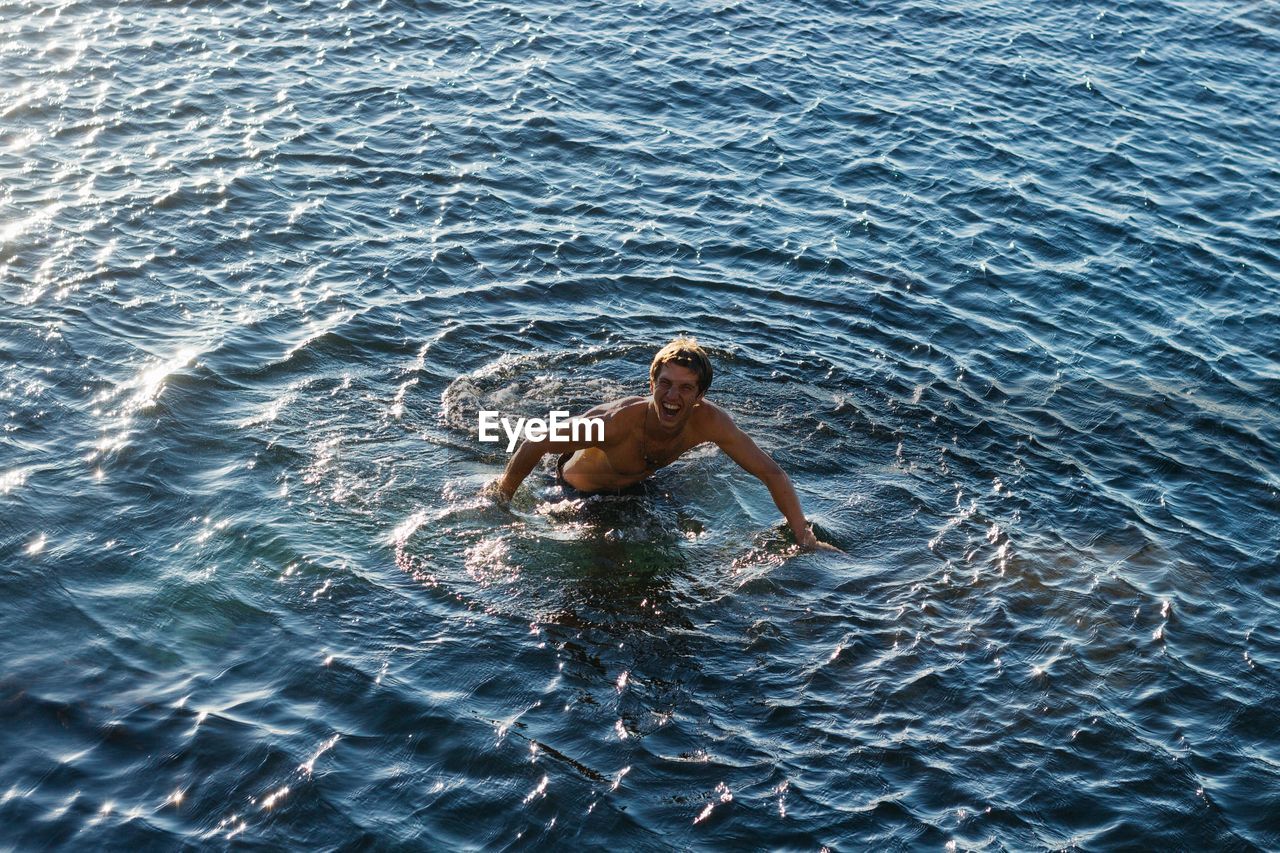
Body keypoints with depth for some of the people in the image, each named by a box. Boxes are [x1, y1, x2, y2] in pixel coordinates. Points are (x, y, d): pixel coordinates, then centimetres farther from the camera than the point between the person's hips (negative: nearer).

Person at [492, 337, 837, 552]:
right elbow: (534, 445, -36)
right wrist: (499, 503, -26)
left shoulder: (708, 420, -37)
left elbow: (772, 473, -30)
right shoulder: (618, 422, -47)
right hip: (578, 483, -5)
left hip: (637, 479, 5)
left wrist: (805, 539, -33)